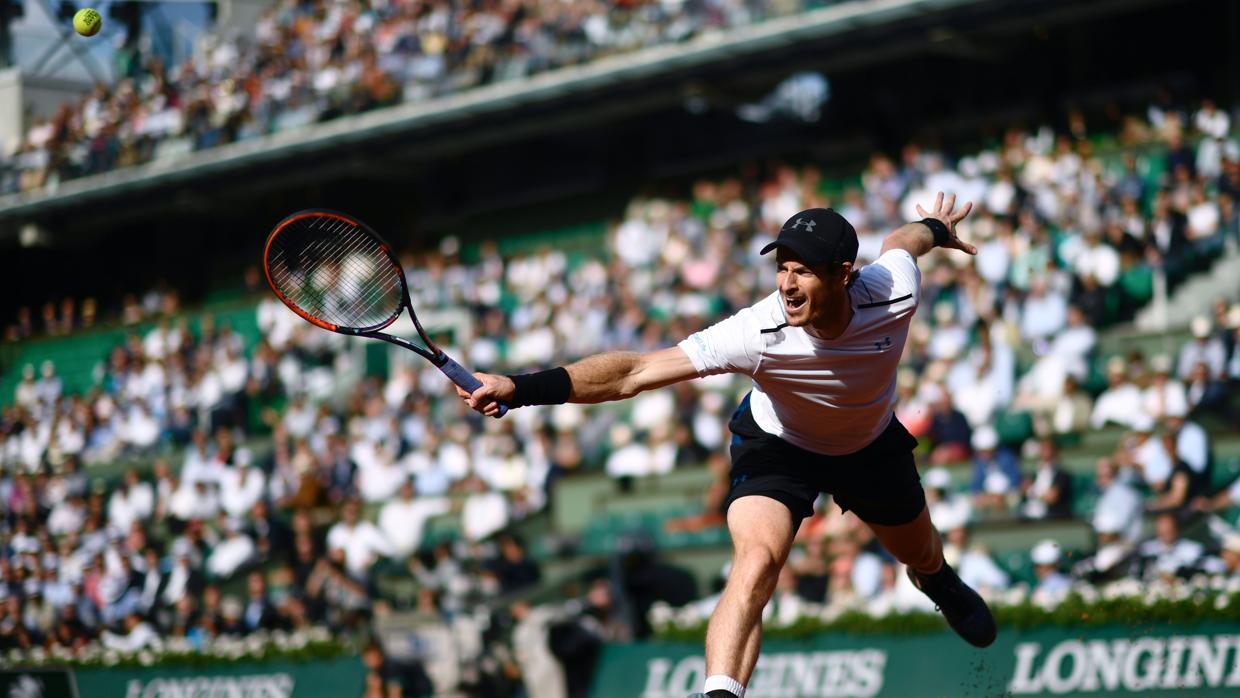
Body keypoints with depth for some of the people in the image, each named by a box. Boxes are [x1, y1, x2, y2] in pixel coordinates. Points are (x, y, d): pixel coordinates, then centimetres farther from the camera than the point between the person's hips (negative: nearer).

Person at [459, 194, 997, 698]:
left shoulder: (895, 293, -34)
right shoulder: (760, 334, -42)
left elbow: (900, 240, -8)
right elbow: (634, 372, -47)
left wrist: (937, 228, 17)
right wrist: (523, 388, -58)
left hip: (871, 443, 4)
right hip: (776, 447, -4)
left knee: (919, 552, 28)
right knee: (756, 561, -32)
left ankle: (940, 584, 66)